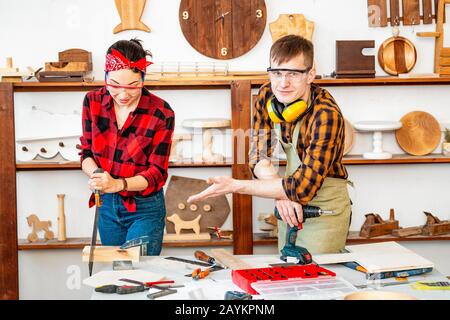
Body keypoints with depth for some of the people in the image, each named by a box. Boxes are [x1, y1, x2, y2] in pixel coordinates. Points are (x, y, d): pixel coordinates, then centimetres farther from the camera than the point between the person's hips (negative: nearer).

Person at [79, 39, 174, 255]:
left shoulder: (161, 113, -17)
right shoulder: (93, 101, -5)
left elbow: (156, 173, -14)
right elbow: (86, 152, 3)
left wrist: (117, 184, -30)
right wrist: (95, 173, -20)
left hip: (144, 209, -4)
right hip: (107, 205, 4)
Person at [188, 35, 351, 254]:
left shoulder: (326, 114, -29)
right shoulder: (267, 95, -8)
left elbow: (303, 188, -33)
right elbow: (259, 156, -7)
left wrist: (234, 186, -30)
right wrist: (281, 193, -27)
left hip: (325, 210, -6)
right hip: (291, 205, 6)